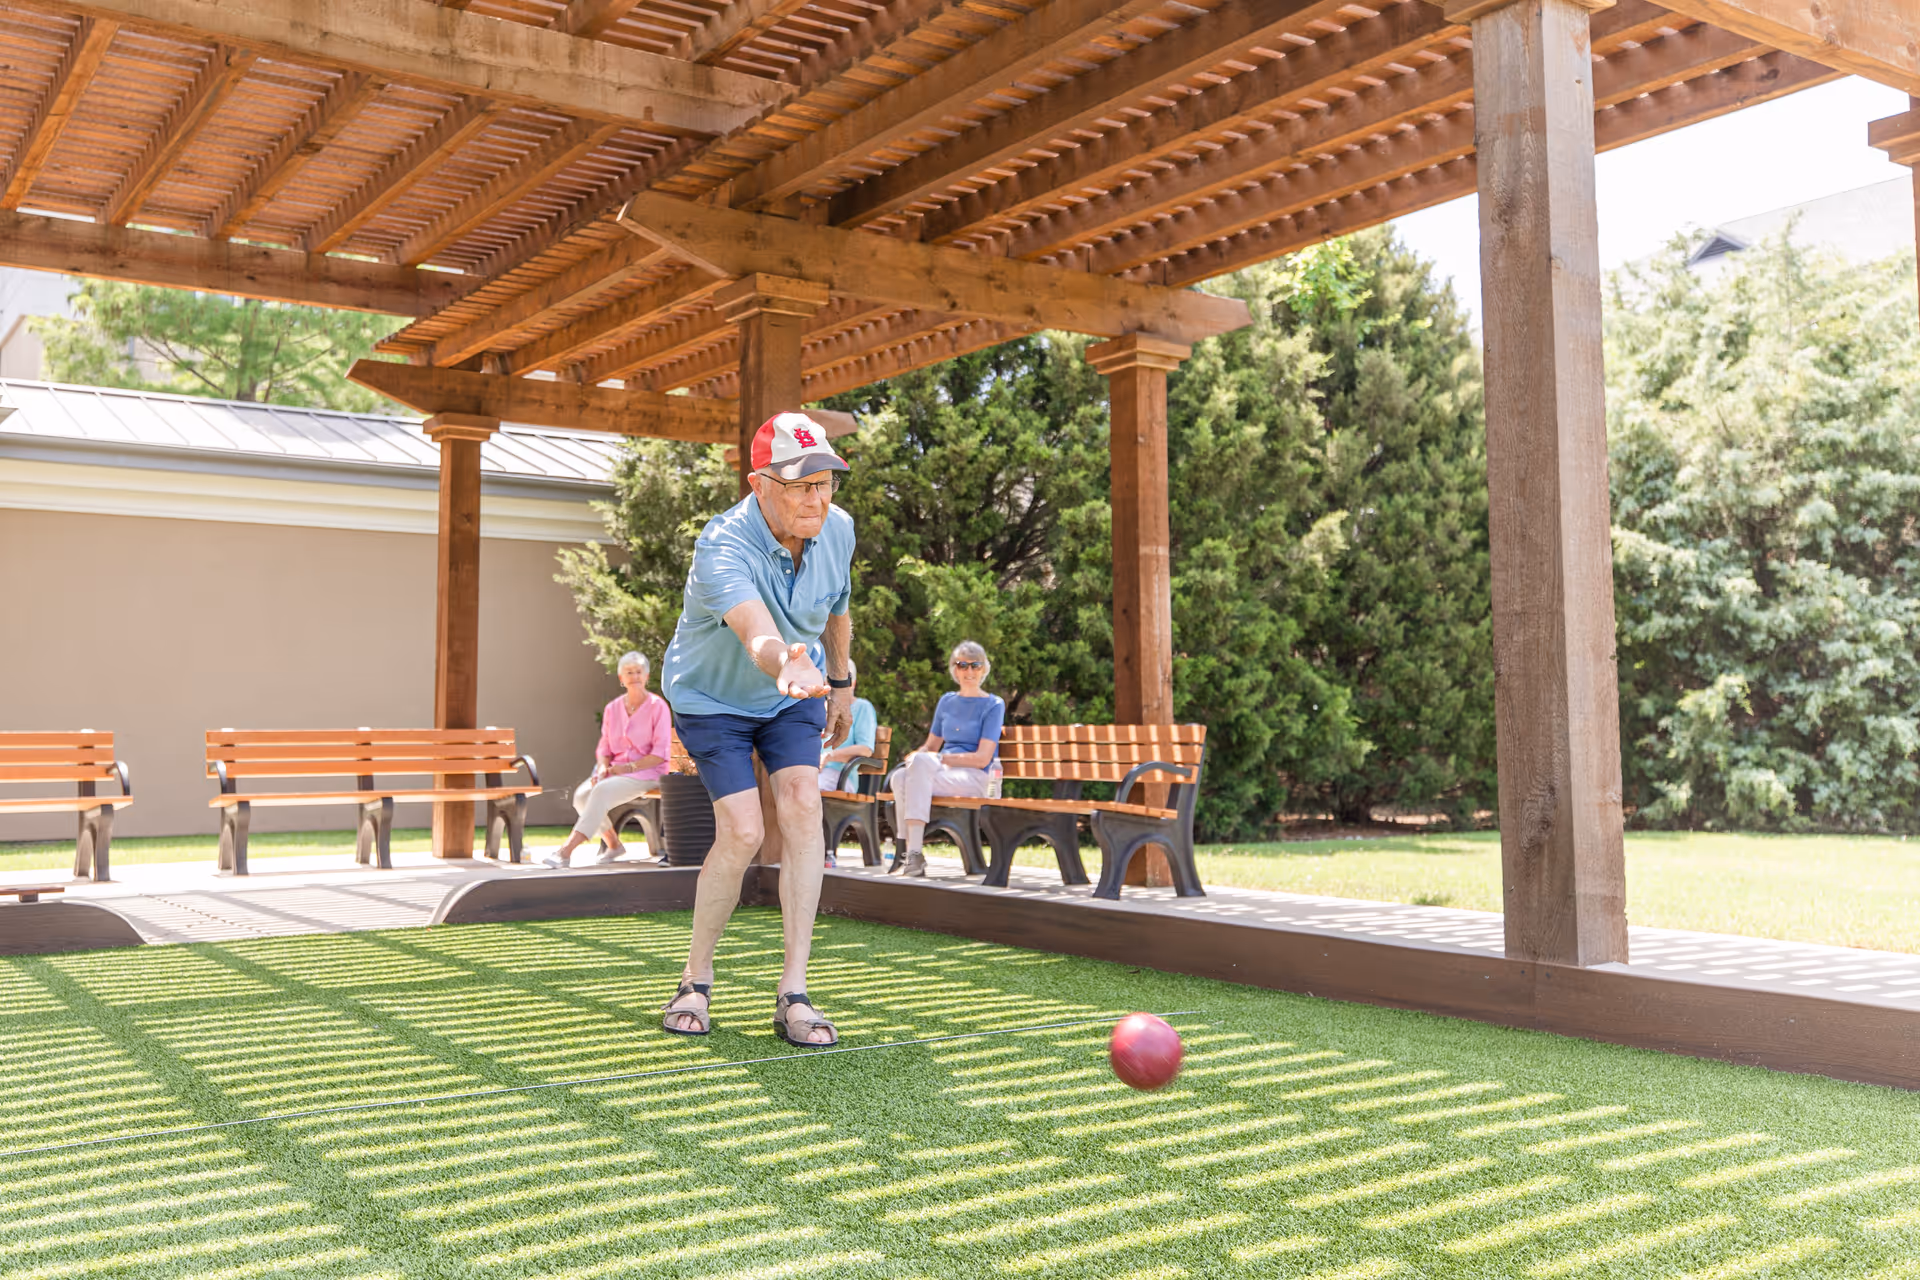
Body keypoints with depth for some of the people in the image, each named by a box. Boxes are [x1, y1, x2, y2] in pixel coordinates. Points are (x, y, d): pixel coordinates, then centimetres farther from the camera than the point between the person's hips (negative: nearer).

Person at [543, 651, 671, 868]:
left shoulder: (657, 706, -4)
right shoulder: (612, 708, 12)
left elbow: (661, 753, -8)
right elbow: (604, 748, 14)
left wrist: (630, 767, -17)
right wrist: (603, 767, -7)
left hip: (647, 772, -5)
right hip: (615, 771, 5)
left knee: (602, 791, -33)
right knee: (581, 794, -24)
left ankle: (567, 850, -35)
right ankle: (613, 844, -4)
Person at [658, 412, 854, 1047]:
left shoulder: (837, 528, -16)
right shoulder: (723, 547, -36)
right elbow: (757, 635, -56)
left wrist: (841, 682, 15)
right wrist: (789, 665, -78)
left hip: (795, 694, 4)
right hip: (712, 696, -4)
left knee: (802, 804, -17)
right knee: (742, 832, -18)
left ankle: (793, 993, -14)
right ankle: (695, 979, 7)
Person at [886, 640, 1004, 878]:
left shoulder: (993, 705, 1)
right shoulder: (947, 701, 19)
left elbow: (982, 759, -8)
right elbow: (931, 745, 22)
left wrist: (939, 759, -13)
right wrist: (914, 756, -2)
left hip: (975, 779, -5)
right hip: (942, 773, 5)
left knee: (922, 763, -34)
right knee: (900, 778, -28)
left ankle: (915, 853, -39)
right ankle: (911, 855, -27)